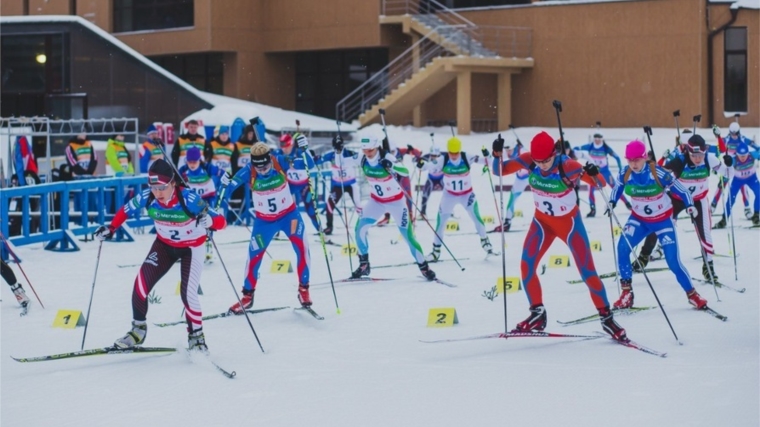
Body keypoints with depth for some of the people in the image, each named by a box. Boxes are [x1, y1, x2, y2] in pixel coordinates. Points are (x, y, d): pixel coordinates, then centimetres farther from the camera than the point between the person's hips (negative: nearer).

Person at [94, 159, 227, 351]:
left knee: (188, 292, -16)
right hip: (164, 245, 4)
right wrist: (110, 229, -14)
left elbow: (221, 221, -34)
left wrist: (209, 221, -55)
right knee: (141, 285, -9)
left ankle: (196, 336, 7)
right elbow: (126, 211, -2)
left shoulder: (188, 199, -34)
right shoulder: (147, 198, -23)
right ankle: (138, 330, 14)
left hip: (192, 247, -4)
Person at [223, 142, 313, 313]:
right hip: (264, 220, 0)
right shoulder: (248, 172, -22)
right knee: (254, 255, 1)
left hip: (289, 214, 0)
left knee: (302, 248, -13)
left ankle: (303, 289, 5)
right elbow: (229, 188, -19)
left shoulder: (280, 162, -22)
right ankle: (247, 296, 20)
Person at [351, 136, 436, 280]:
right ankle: (364, 265, 8)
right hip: (376, 201, 5)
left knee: (408, 235, -7)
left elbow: (406, 172, -36)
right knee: (360, 229, -8)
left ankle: (424, 268, 5)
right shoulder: (363, 160, -11)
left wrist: (392, 166, -53)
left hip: (396, 202, -5)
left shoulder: (387, 159, -25)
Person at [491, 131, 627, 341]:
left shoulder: (568, 166, -28)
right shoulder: (529, 161, -19)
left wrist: (594, 174, -45)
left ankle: (606, 317, 11)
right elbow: (499, 171, -13)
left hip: (569, 221, -3)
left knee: (587, 271, -4)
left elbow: (601, 184, -22)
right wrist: (497, 155, -33)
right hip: (542, 221, 3)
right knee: (527, 265, -11)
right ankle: (537, 315, 5)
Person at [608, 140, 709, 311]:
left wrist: (690, 205, -29)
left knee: (673, 262, -7)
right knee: (622, 248, -21)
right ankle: (626, 293, -10)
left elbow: (679, 188, -16)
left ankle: (692, 294, 14)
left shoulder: (658, 173, -24)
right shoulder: (625, 174, -14)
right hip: (639, 219, 3)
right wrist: (612, 202, -10)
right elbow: (617, 188, 7)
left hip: (663, 220, -3)